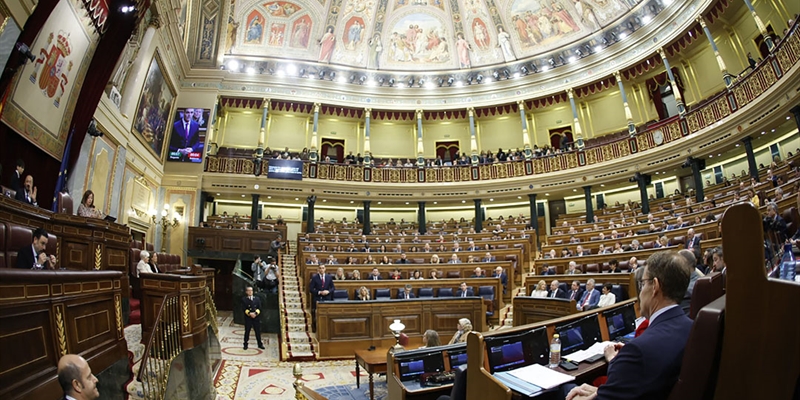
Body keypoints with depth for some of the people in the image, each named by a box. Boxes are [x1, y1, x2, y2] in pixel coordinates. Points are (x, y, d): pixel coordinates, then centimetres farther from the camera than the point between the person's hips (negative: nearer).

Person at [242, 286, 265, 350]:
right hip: (248, 318, -2)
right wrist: (249, 313, -19)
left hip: (256, 317, 2)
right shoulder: (244, 299, 4)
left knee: (258, 331, 6)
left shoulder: (257, 299, 11)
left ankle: (260, 344, 15)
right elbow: (244, 309, -6)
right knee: (247, 331, 4)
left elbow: (259, 308, 4)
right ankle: (245, 344, 18)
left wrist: (255, 313, -13)